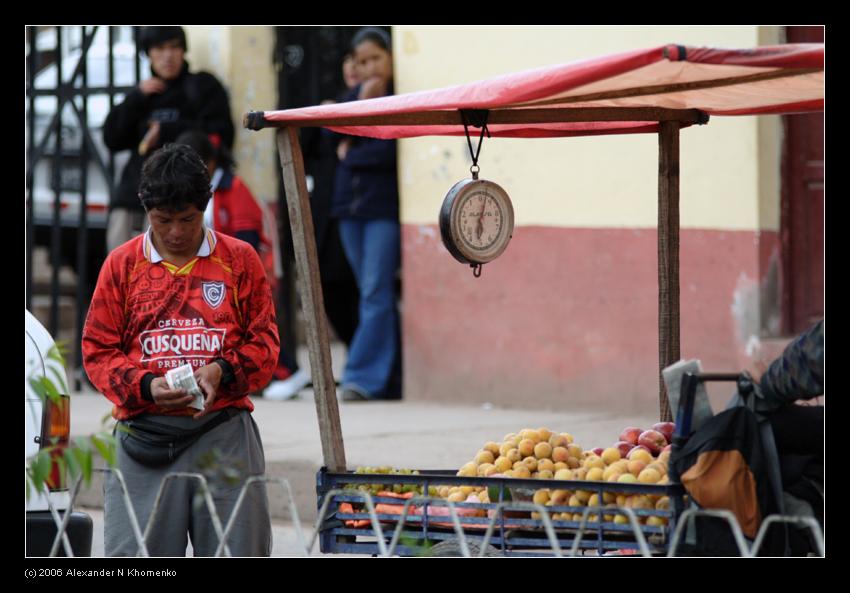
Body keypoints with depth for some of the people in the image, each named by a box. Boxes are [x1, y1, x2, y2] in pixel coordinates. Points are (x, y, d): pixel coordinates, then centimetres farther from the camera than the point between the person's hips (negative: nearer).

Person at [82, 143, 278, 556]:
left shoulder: (239, 260, 8)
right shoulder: (122, 264, 8)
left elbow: (265, 340, 8)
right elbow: (98, 351, 7)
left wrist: (223, 370, -12)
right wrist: (146, 386, -11)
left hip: (224, 433, 0)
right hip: (145, 438, 0)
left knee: (236, 551, -1)